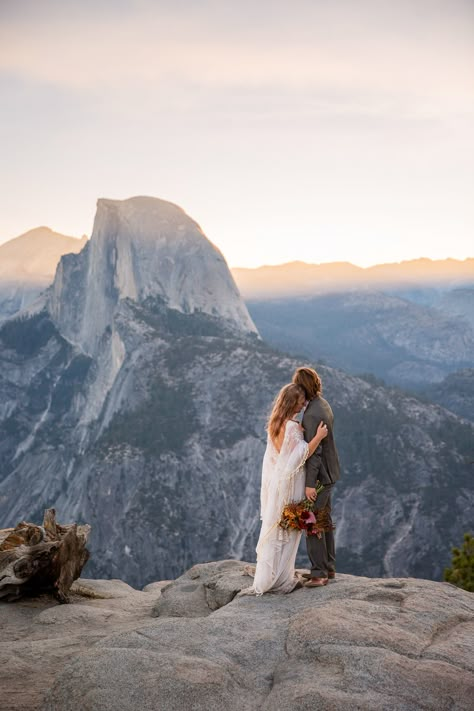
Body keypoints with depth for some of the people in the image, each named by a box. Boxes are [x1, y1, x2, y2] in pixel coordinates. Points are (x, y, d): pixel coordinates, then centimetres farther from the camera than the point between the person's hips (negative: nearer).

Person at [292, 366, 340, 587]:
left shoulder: (312, 414, -24)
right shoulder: (323, 404, 6)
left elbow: (314, 451, -24)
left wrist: (310, 483, -21)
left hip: (319, 475, -10)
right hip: (328, 472, 10)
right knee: (324, 521, 17)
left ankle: (319, 572, 1)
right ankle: (328, 567, 26)